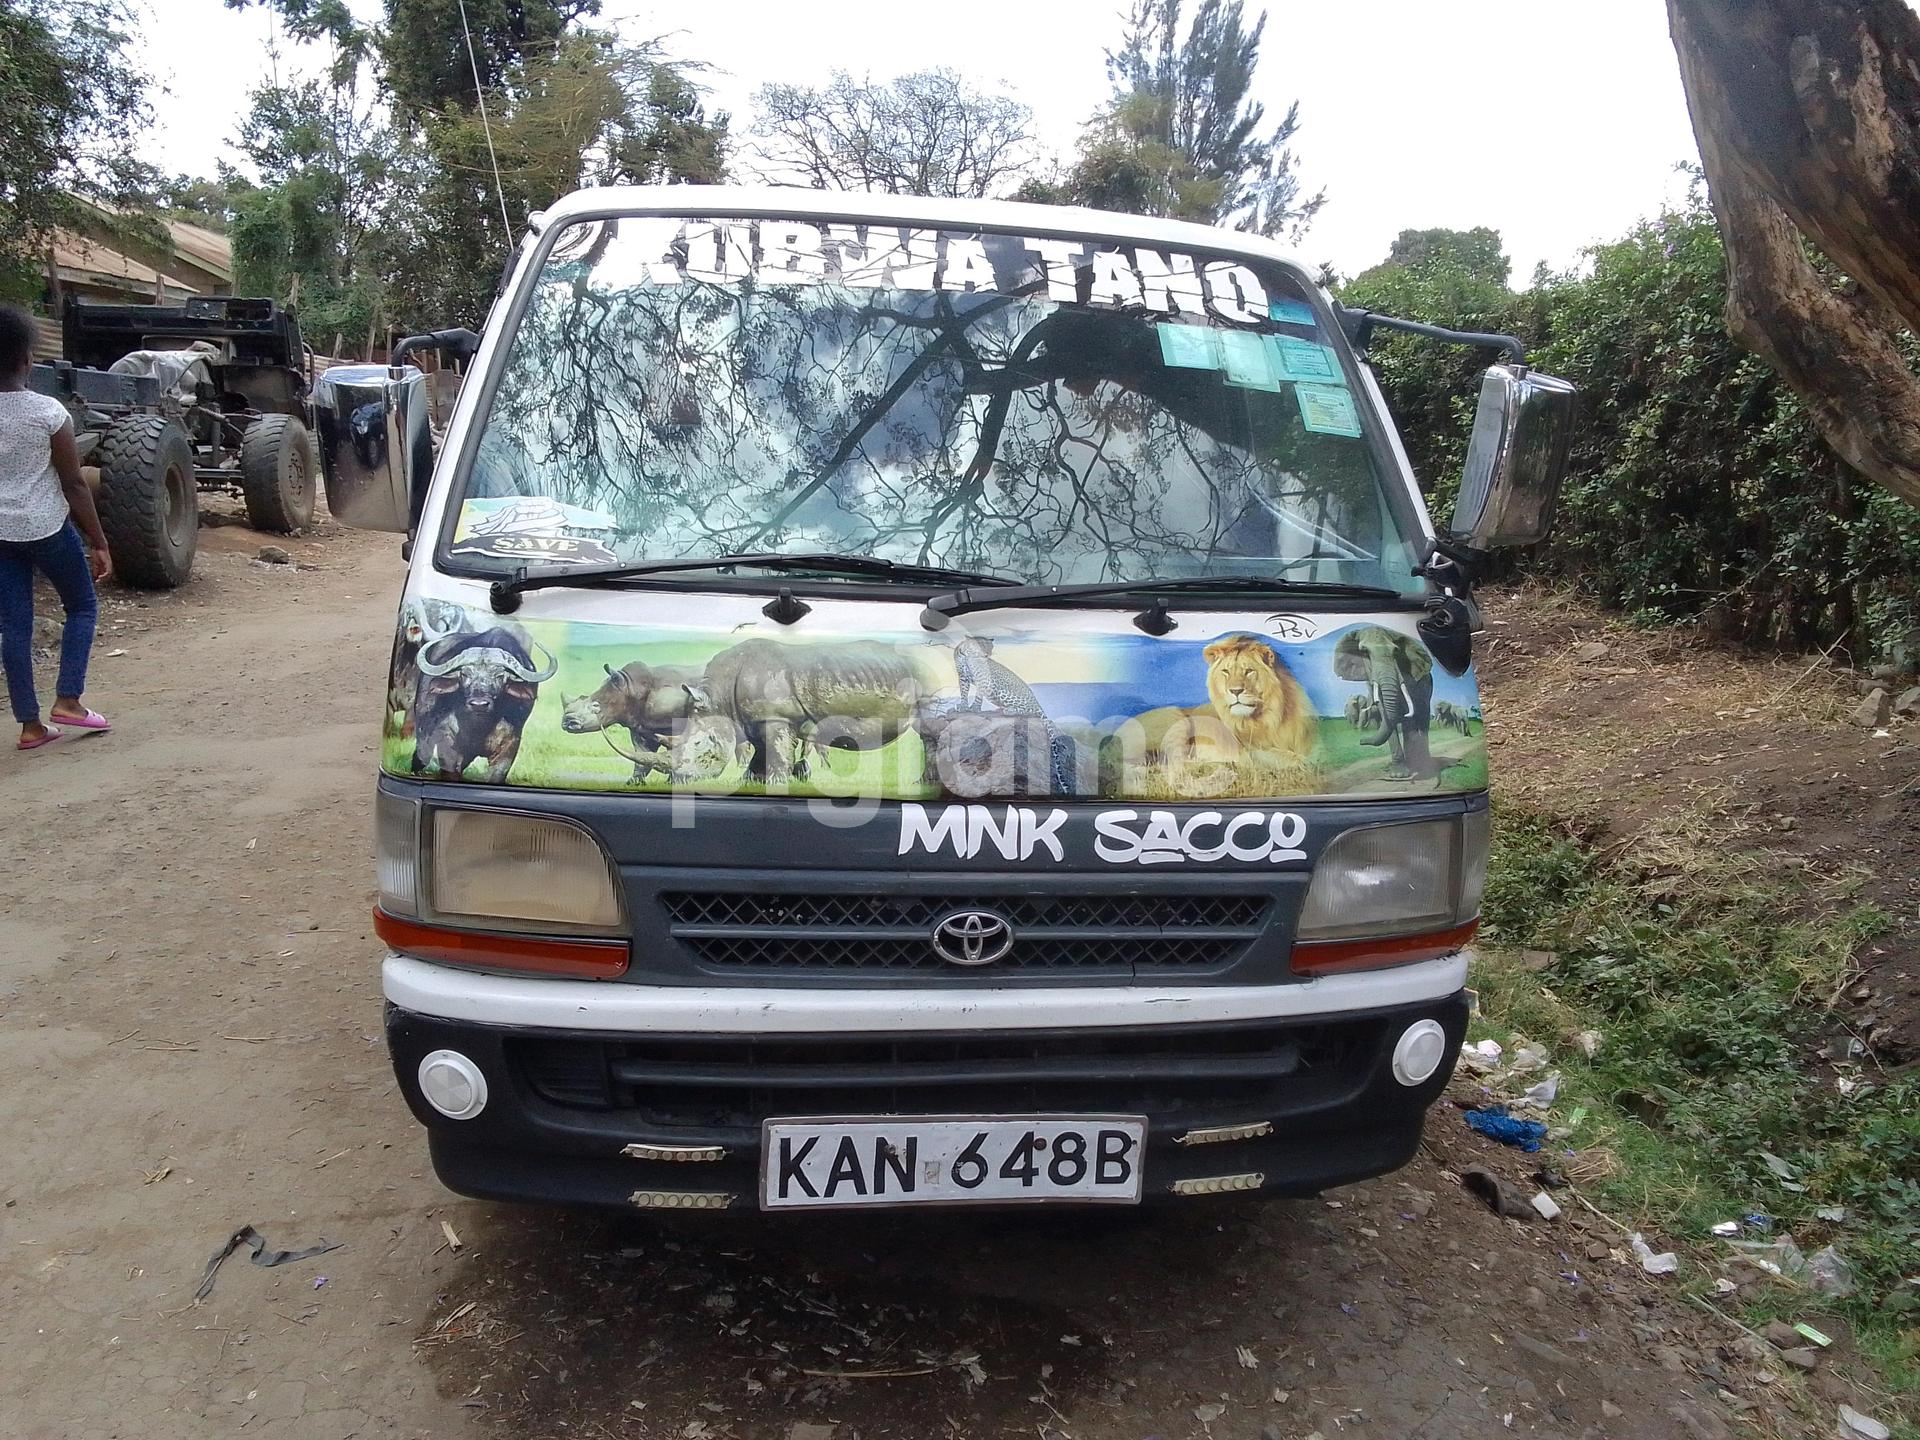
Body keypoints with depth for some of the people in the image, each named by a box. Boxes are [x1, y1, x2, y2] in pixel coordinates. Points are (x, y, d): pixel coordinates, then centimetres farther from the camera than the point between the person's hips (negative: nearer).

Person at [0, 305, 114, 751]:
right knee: (82, 606, 17)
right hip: (47, 528, -4)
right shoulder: (49, 413, -13)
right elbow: (74, 487, -11)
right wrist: (99, 543, -4)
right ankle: (68, 701, 7)